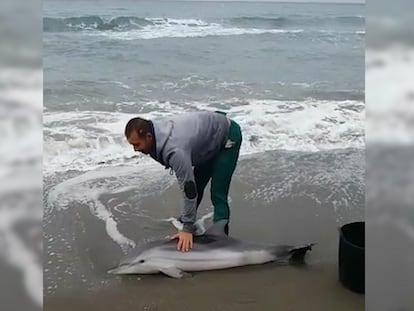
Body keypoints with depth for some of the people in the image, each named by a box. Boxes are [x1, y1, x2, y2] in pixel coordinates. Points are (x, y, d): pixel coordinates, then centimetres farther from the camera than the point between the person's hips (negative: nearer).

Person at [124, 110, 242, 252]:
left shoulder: (174, 149, -39)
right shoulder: (156, 127, -13)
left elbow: (188, 188, -34)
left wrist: (188, 229, -28)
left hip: (229, 136, -8)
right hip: (210, 137, 9)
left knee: (217, 194, -14)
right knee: (197, 184, 15)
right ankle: (185, 221, 31)